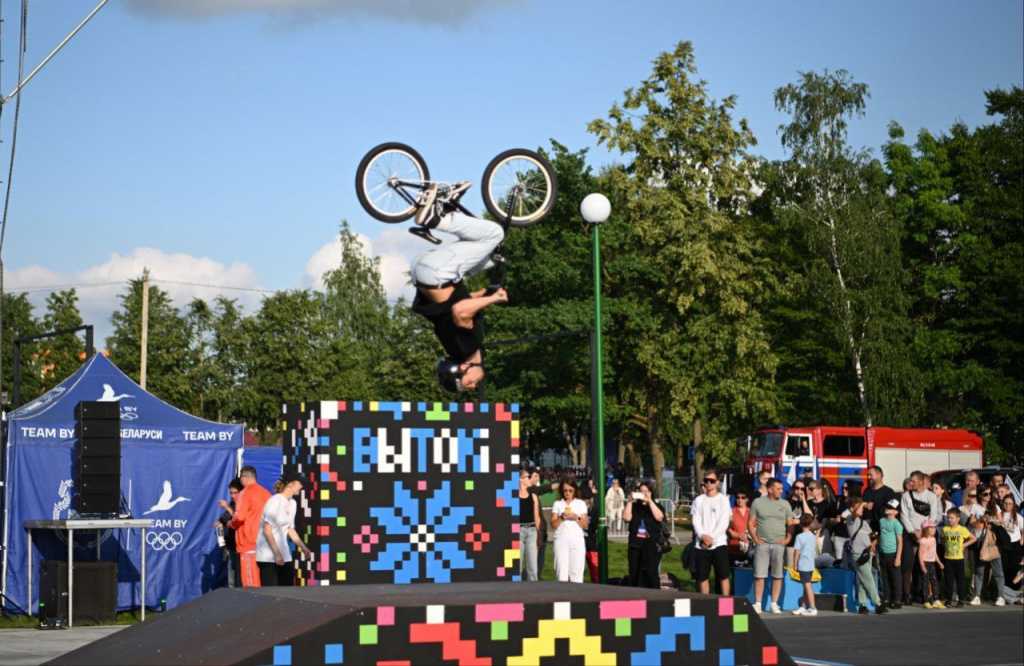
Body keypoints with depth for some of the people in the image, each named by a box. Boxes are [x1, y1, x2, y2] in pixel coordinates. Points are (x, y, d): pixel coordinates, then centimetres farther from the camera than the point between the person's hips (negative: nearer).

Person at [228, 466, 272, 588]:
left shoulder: (245, 492, -9)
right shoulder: (266, 493, 10)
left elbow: (239, 517, -16)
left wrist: (231, 524, 2)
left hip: (248, 542, -7)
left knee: (250, 582, -6)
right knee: (263, 580, 8)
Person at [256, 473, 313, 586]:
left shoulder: (292, 503, 11)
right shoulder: (275, 501, -13)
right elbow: (267, 530, -16)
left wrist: (303, 547, 17)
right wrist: (276, 553, -18)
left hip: (284, 554, 8)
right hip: (268, 555, -8)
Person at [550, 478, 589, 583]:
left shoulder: (580, 504, 12)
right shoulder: (557, 504, 11)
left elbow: (585, 525, 7)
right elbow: (553, 525, 5)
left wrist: (576, 517, -10)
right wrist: (561, 517, -12)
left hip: (577, 540, 0)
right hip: (561, 540, 0)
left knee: (576, 570, -6)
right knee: (561, 571, -8)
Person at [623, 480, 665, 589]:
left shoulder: (656, 505, 7)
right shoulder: (634, 506, 11)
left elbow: (659, 517, -14)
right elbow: (626, 518, -6)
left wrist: (649, 501, -18)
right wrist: (630, 501, -10)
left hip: (652, 547, -2)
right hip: (635, 546, 2)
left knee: (652, 575, -8)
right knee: (636, 577, 3)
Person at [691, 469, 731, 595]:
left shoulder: (723, 499, 3)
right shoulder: (699, 500, 12)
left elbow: (724, 522, -4)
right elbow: (696, 520, 4)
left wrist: (711, 538, -12)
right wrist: (703, 536, -13)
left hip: (719, 543, -3)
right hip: (701, 545, 3)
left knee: (723, 576, -6)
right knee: (702, 577, 4)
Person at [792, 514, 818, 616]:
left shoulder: (800, 536, -12)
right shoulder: (813, 536, 8)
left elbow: (797, 551, -13)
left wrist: (795, 564, -5)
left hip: (803, 565, -7)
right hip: (811, 565, 7)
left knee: (807, 586, -6)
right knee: (806, 586, 14)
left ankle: (812, 608, -8)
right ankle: (803, 607, 21)